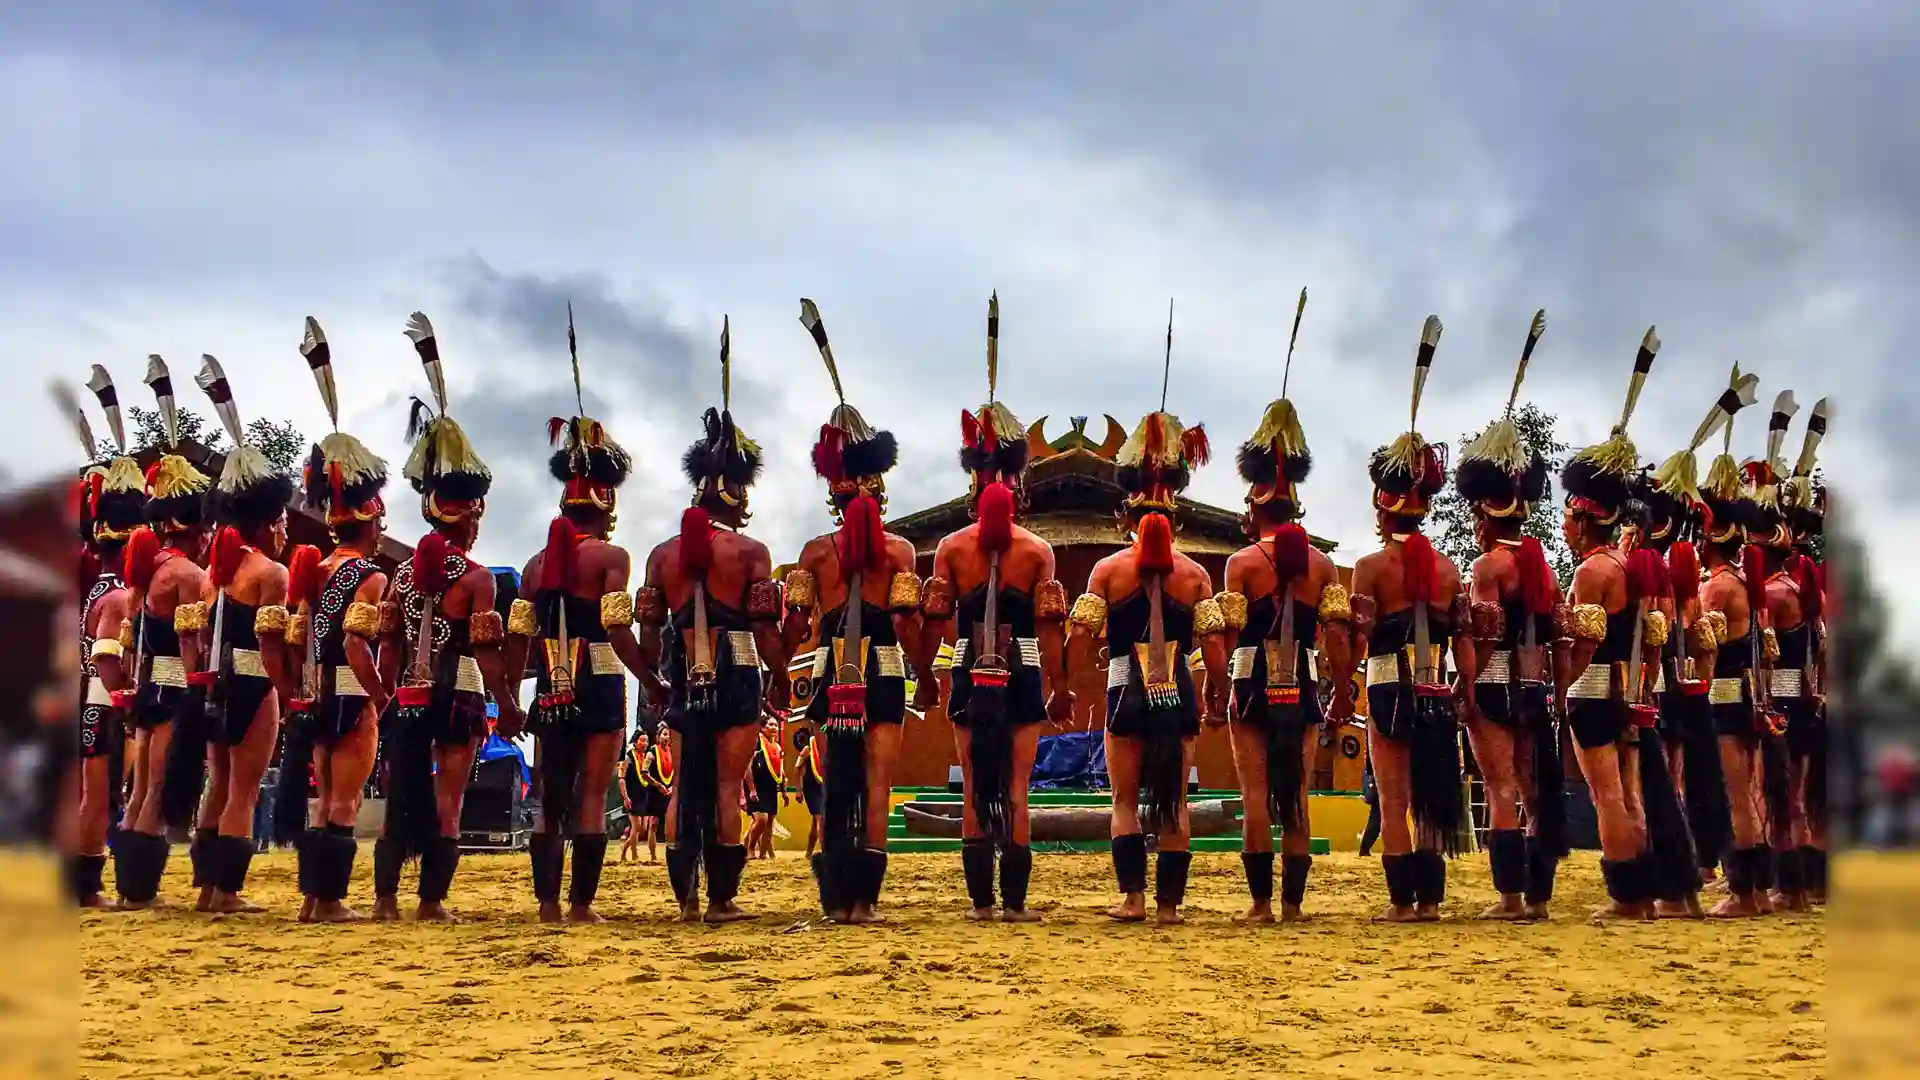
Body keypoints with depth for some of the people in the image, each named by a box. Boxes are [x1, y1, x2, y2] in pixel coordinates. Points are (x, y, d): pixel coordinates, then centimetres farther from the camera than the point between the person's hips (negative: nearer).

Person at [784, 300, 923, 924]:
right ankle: (864, 900, -3)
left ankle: (835, 898, 3)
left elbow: (795, 628, 1)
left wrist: (777, 675, 13)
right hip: (884, 677, -1)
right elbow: (907, 623, -8)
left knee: (833, 788, 7)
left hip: (831, 678, 1)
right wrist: (926, 674, 3)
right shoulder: (898, 550, -2)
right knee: (876, 788, 1)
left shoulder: (815, 552, 3)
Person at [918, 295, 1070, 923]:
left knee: (973, 787, 6)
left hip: (969, 678, 1)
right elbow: (1050, 626, -4)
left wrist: (925, 675, 11)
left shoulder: (951, 547, 2)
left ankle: (980, 900, 5)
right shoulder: (1037, 551, -1)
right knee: (1017, 788, 2)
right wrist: (1060, 687, 2)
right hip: (1023, 678, -1)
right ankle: (1015, 901, 0)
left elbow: (935, 619, 1)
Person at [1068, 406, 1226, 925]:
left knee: (1126, 799, 7)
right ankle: (1169, 902, 5)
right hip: (1179, 694, 1)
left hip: (1127, 691, -1)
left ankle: (1133, 897, -4)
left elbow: (1081, 635, -4)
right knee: (1175, 801, 7)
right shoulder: (1194, 573, 3)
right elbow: (1213, 644, 0)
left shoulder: (1108, 569, 0)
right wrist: (1219, 695, 11)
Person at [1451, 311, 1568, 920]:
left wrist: (1466, 695, -15)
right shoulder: (1542, 562, 13)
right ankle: (1539, 894, 10)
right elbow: (1551, 635, 13)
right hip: (1536, 688, 7)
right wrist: (1546, 686, 18)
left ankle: (1511, 897, -8)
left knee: (1501, 792, -6)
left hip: (1496, 685, -7)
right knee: (1535, 790, 9)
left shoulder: (1489, 565, -9)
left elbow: (1483, 638, -16)